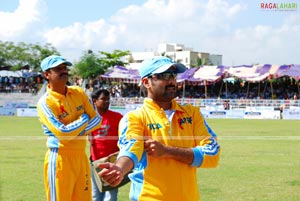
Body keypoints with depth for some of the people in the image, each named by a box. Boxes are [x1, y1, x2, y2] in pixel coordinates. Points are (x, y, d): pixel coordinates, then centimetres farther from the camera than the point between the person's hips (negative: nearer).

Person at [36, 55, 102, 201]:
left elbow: (97, 119, 5)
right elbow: (63, 133, -21)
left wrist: (77, 131, -12)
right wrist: (84, 119, -6)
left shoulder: (78, 92, 9)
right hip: (60, 158, -6)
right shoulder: (45, 102, -11)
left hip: (81, 156, 6)